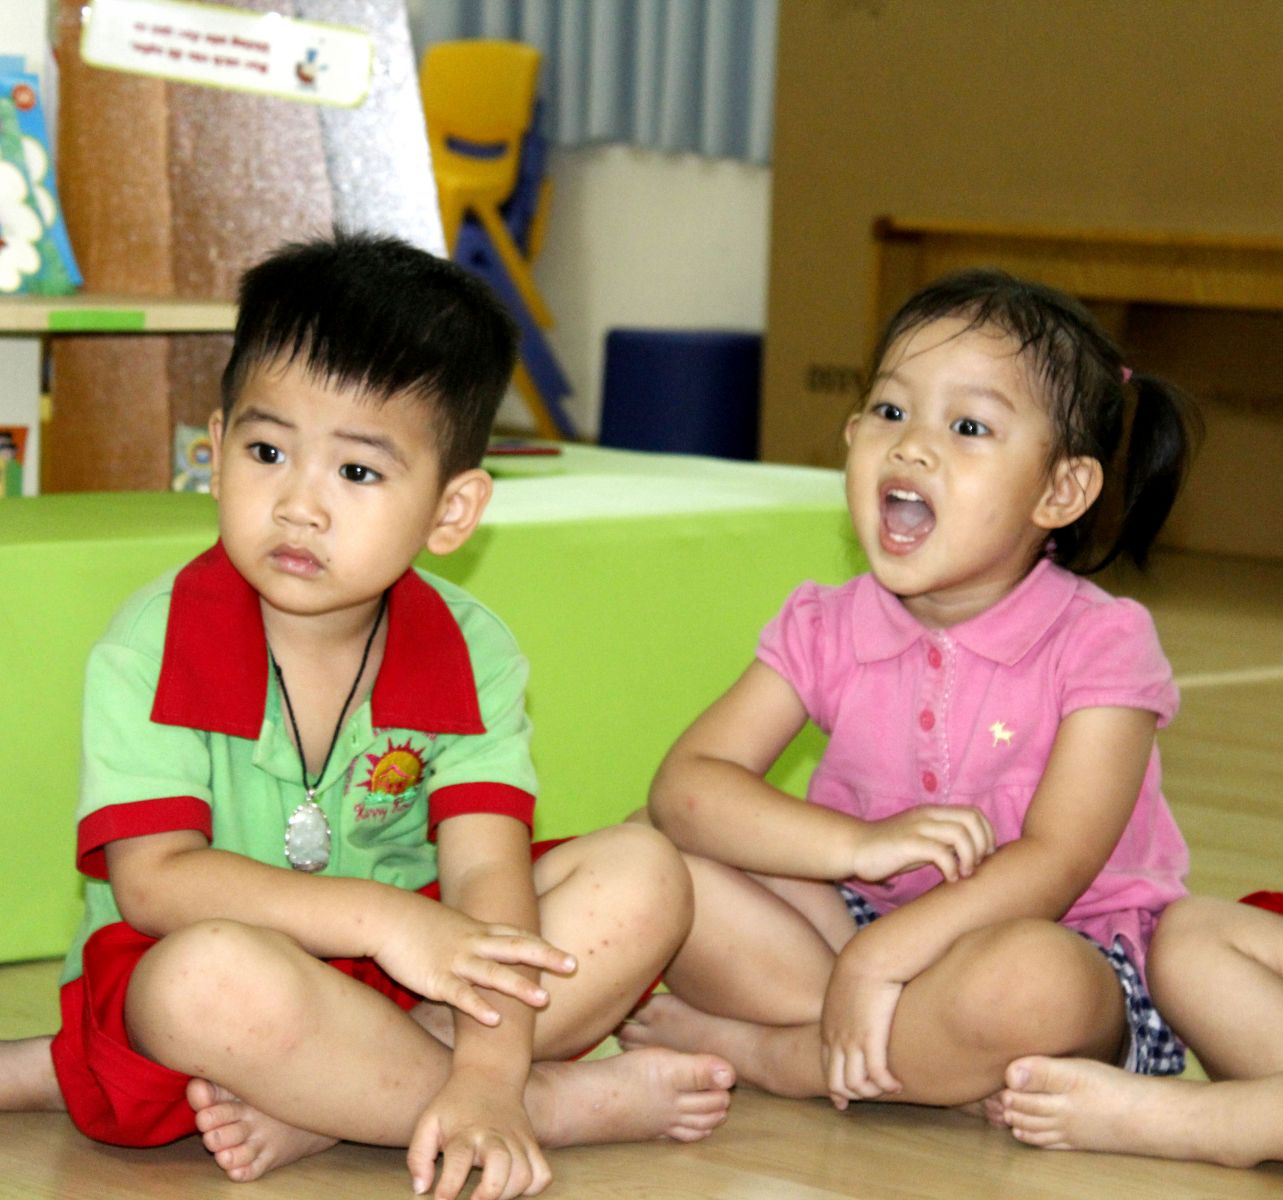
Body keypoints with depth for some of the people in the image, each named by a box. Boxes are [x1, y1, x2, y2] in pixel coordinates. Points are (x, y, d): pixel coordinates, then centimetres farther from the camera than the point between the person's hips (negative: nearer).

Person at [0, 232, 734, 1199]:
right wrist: (378, 916, -30)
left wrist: (487, 1078, -32)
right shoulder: (155, 647, -11)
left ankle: (310, 1103, -25)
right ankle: (562, 1105, -22)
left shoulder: (469, 651, -4)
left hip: (403, 963, 4)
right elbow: (153, 880, -19)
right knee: (216, 975, -39)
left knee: (646, 877, -14)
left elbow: (486, 873, -15)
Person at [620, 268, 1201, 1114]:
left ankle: (759, 1051, -15)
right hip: (867, 921, 5)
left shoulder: (1101, 645, -12)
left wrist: (879, 954, -32)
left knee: (1025, 980, -40)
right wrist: (862, 845, -27)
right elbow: (685, 786, -11)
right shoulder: (826, 630, 0)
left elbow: (1050, 869, -21)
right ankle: (946, 1069, -21)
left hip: (1071, 957, -4)